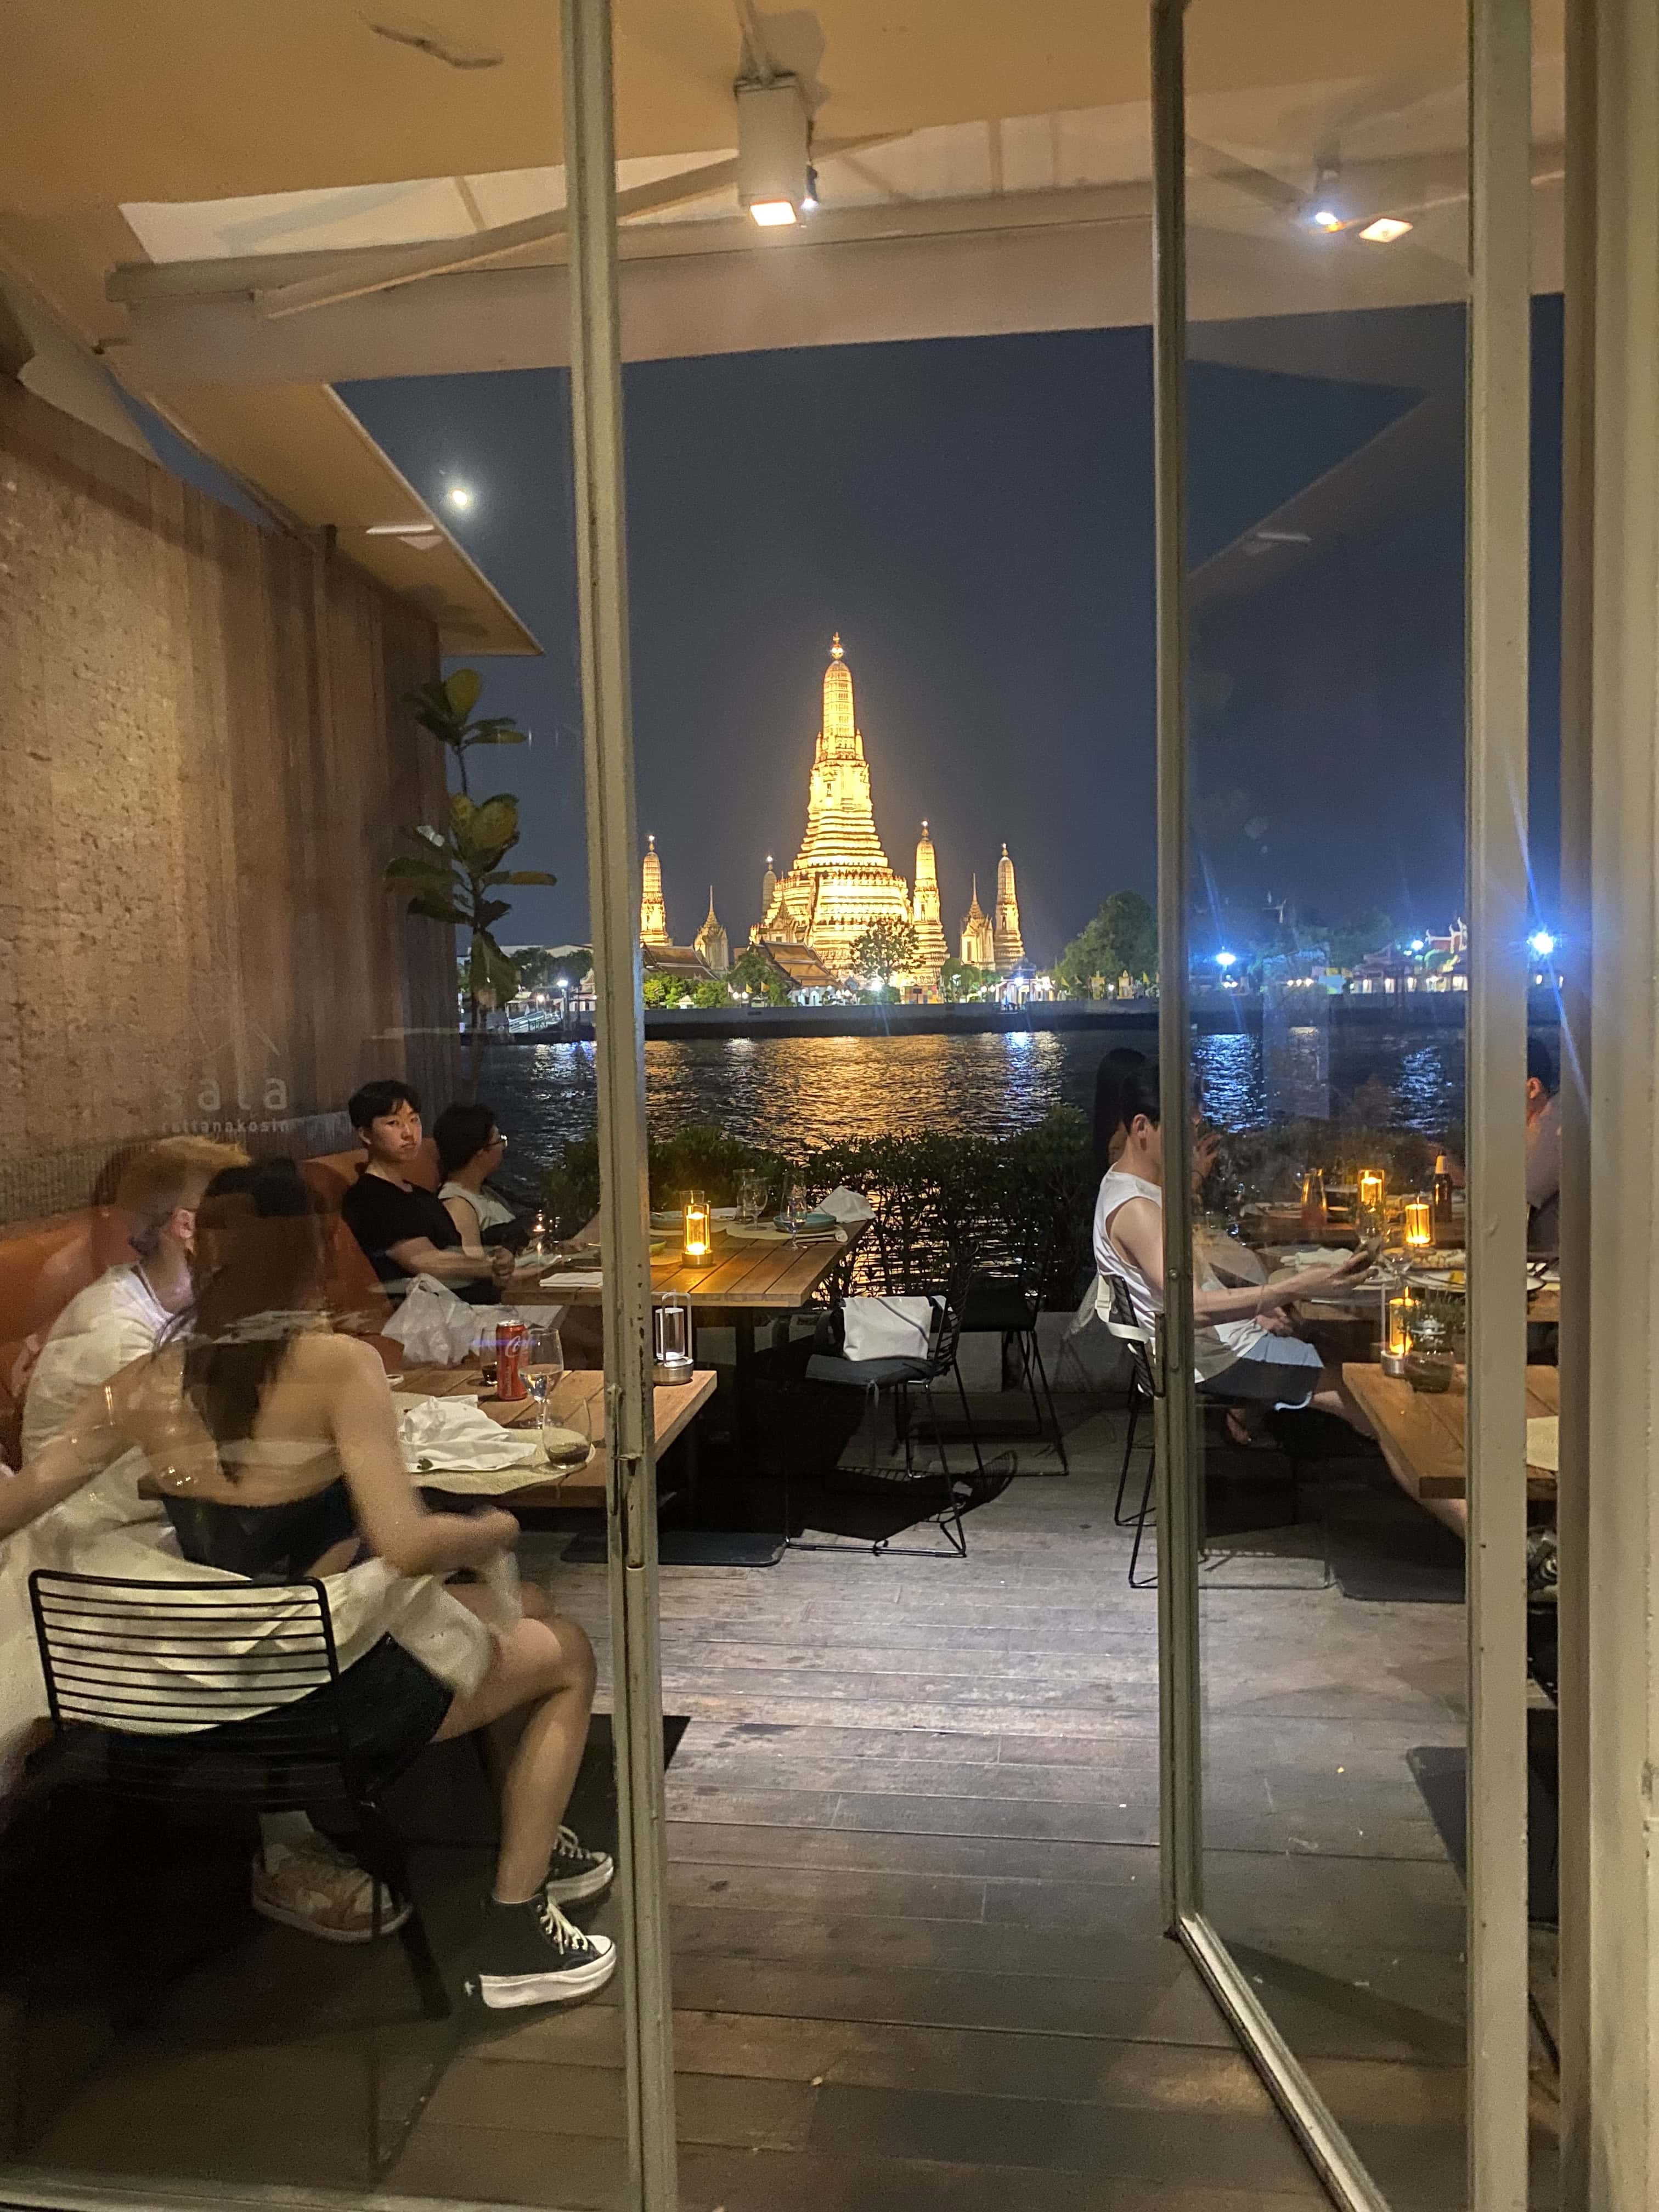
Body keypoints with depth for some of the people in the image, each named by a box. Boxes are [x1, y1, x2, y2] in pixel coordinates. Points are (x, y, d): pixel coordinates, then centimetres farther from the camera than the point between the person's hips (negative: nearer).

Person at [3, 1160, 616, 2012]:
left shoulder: (146, 1383, -7)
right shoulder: (338, 1364, -23)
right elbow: (405, 1542, -29)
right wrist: (493, 1531, -10)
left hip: (213, 1698, 7)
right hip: (335, 1698, -7)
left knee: (474, 1618, 30)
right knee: (567, 1654, 16)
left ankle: (534, 1843, 40)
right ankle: (515, 1942, 15)